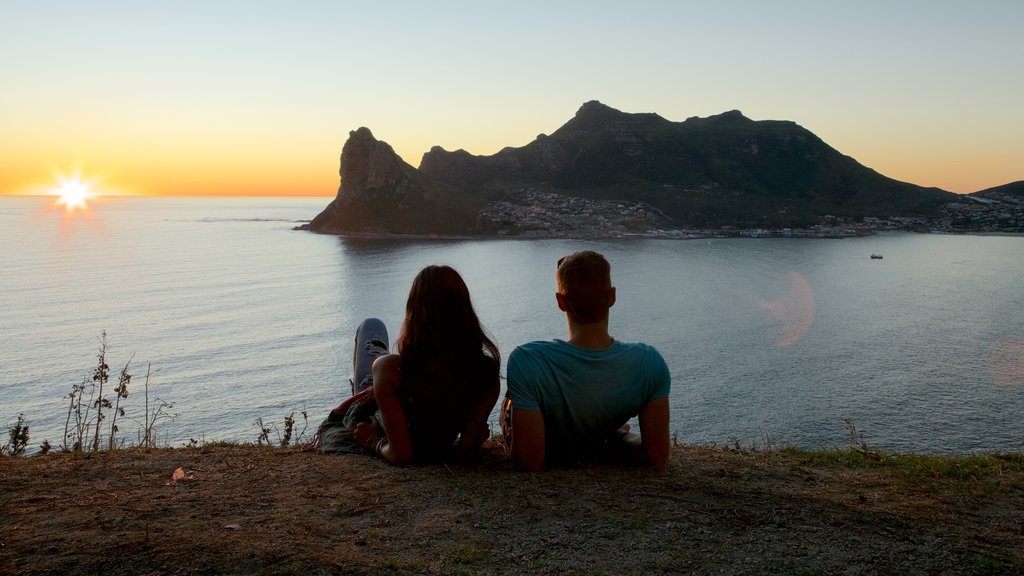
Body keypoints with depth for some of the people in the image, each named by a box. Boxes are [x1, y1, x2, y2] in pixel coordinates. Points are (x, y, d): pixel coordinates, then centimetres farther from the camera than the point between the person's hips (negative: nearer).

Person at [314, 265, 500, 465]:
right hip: (443, 447, 3)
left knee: (371, 327, 20)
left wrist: (371, 441, -14)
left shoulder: (391, 369, -39)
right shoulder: (488, 371, -31)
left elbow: (400, 455, -34)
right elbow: (468, 451, -19)